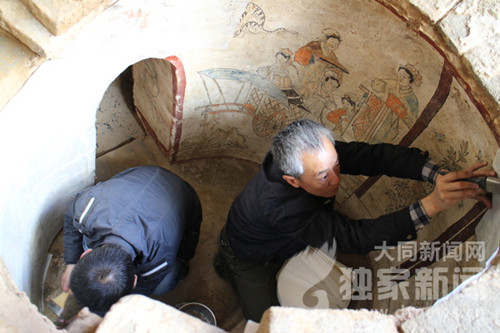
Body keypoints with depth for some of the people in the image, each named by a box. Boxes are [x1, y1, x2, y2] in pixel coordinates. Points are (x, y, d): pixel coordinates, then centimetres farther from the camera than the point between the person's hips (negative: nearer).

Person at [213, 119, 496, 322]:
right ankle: (227, 265, 18)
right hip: (249, 258, -6)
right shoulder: (282, 207, -49)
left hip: (286, 240, 6)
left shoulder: (319, 152, -31)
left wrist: (441, 176, -50)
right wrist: (431, 205, -59)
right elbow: (355, 237, -50)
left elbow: (376, 155, -34)